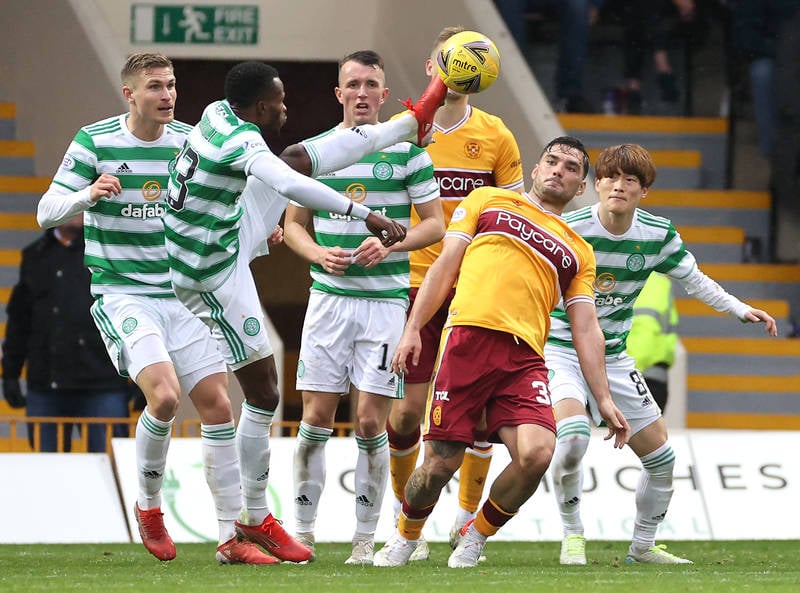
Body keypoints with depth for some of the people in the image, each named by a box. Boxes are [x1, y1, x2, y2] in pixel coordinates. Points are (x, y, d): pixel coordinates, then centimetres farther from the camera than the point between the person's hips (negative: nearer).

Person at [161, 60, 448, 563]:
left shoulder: (218, 113, -2)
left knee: (300, 157, 14)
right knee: (264, 394, -3)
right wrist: (364, 214, -48)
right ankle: (256, 520, 6)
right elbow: (289, 186, -47)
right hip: (216, 275, -9)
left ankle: (413, 123, 31)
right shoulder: (243, 141, -29)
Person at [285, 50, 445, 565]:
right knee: (317, 417, -1)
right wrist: (320, 254, -6)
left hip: (385, 298, -2)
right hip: (328, 297, 2)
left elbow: (435, 223, 3)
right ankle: (303, 531, 7)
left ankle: (366, 539, 3)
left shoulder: (407, 151, 1)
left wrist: (389, 244, -14)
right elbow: (294, 224, 14)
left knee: (371, 421, -5)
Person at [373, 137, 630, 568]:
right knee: (441, 463, -7)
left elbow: (586, 330, 20)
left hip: (524, 357, 2)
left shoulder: (579, 252, 24)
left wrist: (604, 399, 10)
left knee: (536, 452, -22)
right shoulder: (488, 201, 20)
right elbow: (445, 265, 16)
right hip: (468, 337, -2)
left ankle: (476, 535, 5)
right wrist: (412, 329, 5)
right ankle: (405, 536, 25)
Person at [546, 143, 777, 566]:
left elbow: (693, 278, 10)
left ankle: (643, 546, 28)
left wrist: (740, 309, 1)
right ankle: (572, 535, -11)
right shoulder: (569, 230, -19)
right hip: (560, 351, -5)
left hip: (613, 358, 6)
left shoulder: (658, 234, -5)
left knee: (661, 457, 6)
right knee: (573, 435, -32)